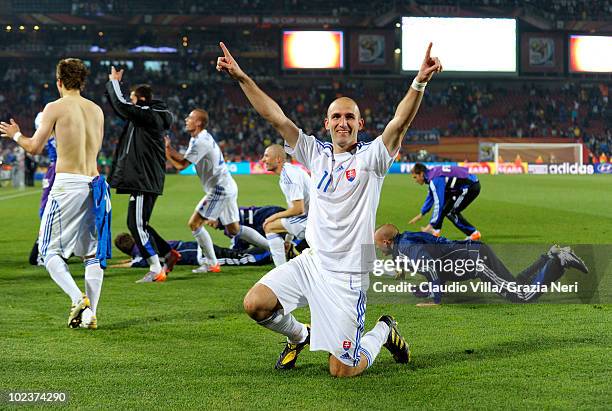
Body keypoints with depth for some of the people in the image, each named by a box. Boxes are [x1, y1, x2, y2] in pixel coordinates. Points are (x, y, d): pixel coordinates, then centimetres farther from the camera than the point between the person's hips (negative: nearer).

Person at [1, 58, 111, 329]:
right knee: (93, 253, 10)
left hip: (67, 184, -5)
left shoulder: (55, 108, -4)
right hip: (94, 183, 5)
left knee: (49, 249, 3)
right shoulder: (97, 110, 11)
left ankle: (78, 299, -15)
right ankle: (90, 313, 7)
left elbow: (35, 147, 0)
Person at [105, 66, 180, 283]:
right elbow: (121, 108, 27)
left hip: (145, 181, -10)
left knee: (137, 224, -9)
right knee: (139, 224, 15)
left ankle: (156, 270, -7)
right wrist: (113, 83, 19)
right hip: (144, 179, 10)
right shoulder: (144, 117, 16)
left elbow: (121, 105, -19)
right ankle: (169, 254, 21)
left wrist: (114, 82, -4)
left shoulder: (149, 115, -13)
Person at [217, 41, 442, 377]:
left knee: (342, 370, -6)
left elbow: (400, 122, -22)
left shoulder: (371, 157, -5)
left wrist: (419, 83, -39)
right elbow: (276, 117, 1)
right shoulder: (316, 153, 6)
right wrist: (241, 78, -7)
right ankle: (298, 335, 19)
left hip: (348, 274, -5)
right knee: (255, 304, -13)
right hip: (311, 262, 5)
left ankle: (383, 331, 27)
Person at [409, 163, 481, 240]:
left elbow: (439, 204, -25)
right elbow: (431, 197, 25)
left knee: (451, 211, -6)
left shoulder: (435, 180, -21)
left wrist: (430, 225, -22)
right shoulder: (432, 174, 10)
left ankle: (474, 233, 2)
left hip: (471, 187, -10)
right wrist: (421, 215, 29)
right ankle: (436, 231, 16)